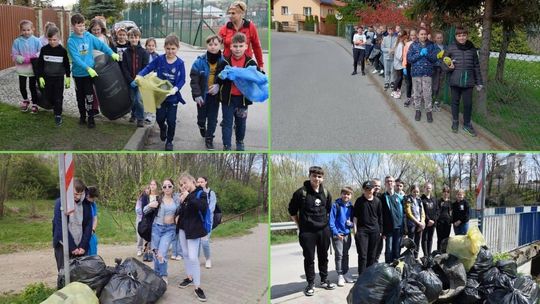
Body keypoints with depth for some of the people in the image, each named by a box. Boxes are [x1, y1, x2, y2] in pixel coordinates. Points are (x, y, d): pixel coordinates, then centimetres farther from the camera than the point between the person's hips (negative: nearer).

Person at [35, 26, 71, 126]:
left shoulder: (62, 50, -7)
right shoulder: (44, 49, -4)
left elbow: (67, 65, 2)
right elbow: (40, 64, 2)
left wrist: (68, 77, 2)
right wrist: (40, 77, -2)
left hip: (59, 77, -2)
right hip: (47, 77, 2)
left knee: (58, 98, -2)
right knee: (49, 97, 10)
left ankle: (58, 115, 7)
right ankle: (55, 107, 37)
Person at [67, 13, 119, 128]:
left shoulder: (89, 36, -3)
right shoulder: (71, 41, -11)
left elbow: (101, 45, 2)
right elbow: (76, 58, -18)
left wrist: (112, 54, -11)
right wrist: (88, 68, -27)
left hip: (90, 72, 0)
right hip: (78, 73, 0)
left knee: (89, 96, -2)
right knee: (80, 96, 13)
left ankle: (91, 118, 7)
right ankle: (82, 116, 28)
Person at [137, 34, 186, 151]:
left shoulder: (180, 63, -10)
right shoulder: (159, 59, -7)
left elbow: (182, 80, -9)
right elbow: (148, 68, -5)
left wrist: (176, 88, -26)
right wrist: (139, 75, -23)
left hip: (173, 96, -1)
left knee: (171, 120, 5)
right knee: (160, 118, 9)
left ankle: (169, 141, 25)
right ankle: (163, 128, 45)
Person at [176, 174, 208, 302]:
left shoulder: (200, 193, -8)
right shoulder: (184, 195, 7)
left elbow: (203, 208, -28)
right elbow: (179, 213, 14)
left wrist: (189, 198, -27)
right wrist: (181, 203, -4)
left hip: (194, 229, -6)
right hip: (183, 228, 6)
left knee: (193, 257, -12)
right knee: (186, 254, 13)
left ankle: (197, 287, -8)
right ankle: (189, 278, 28)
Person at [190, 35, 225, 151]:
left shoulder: (223, 61, -11)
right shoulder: (200, 61, -14)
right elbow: (194, 79, -12)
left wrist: (219, 85, -21)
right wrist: (197, 94, -15)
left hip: (215, 94, 0)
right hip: (202, 94, 0)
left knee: (213, 118, 7)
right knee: (202, 116, 15)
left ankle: (209, 138, 24)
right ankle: (202, 126, 50)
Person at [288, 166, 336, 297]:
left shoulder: (326, 193, 3)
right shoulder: (301, 192, -11)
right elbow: (292, 211, -3)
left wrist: (325, 222, 13)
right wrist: (300, 225, -1)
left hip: (324, 230, 4)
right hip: (307, 232, -4)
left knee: (323, 257, 14)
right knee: (309, 258, 3)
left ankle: (324, 280, 28)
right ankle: (310, 283, 15)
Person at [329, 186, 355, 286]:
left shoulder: (350, 206, 4)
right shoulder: (336, 205, -10)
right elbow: (331, 220, -11)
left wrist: (351, 224, -8)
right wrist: (336, 233, -16)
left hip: (347, 234, 5)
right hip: (337, 234, -5)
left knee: (346, 255, 13)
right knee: (339, 255, -3)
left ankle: (345, 273, 23)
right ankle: (340, 275, 5)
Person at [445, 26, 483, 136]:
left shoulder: (472, 49, 1)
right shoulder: (451, 48, -3)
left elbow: (476, 66, 7)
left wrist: (479, 82, 8)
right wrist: (449, 66, -15)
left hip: (468, 81, 1)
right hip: (455, 81, 0)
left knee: (468, 103, 4)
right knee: (455, 102, 13)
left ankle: (467, 124, 22)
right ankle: (455, 122, 31)